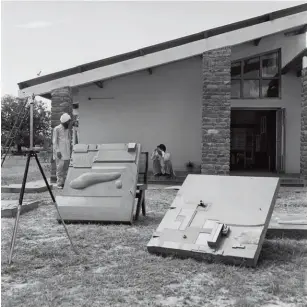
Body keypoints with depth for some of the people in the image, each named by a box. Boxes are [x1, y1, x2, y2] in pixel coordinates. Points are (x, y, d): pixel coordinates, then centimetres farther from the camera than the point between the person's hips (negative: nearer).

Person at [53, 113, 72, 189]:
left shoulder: (67, 129, 15)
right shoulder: (57, 129, -3)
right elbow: (54, 141, -7)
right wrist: (57, 151, -14)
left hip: (67, 152, 6)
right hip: (60, 151, -6)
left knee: (66, 167, 3)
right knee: (60, 167, -7)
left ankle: (65, 183, 6)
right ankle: (59, 183, -3)